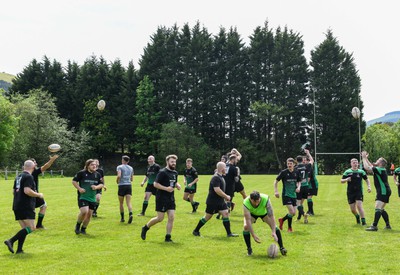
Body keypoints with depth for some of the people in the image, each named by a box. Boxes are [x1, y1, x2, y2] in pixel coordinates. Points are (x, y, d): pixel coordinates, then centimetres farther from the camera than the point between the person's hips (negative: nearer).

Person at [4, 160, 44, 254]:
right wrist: (38, 195, -8)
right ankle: (11, 241, -19)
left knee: (24, 228, 12)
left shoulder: (18, 177, 17)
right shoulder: (28, 177, -10)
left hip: (17, 206, 9)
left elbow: (14, 191, 23)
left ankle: (19, 249, 5)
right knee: (31, 228, -9)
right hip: (26, 207, -9)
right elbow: (27, 191, -22)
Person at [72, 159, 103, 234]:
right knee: (84, 212, -21)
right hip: (83, 197, -5)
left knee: (89, 214, 6)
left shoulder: (97, 174, 7)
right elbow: (74, 181, 1)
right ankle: (78, 225, 6)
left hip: (92, 198, 5)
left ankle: (83, 229, 26)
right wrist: (79, 188, -11)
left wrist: (96, 187, -9)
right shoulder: (82, 173, -6)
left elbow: (101, 184, 12)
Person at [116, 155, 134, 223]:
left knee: (121, 203, 10)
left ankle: (122, 218, 14)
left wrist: (117, 181, -1)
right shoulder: (131, 168, 14)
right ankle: (130, 214, -28)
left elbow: (119, 176, -18)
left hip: (122, 185, -3)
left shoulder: (119, 167, -2)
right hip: (129, 185, 3)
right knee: (128, 202, -4)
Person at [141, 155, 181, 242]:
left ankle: (168, 237, 7)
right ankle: (145, 228, 21)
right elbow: (155, 184, -15)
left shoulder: (175, 173, 11)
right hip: (161, 198, -7)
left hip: (171, 198, 7)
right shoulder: (162, 172, -13)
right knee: (160, 218, -2)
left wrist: (177, 185, 4)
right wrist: (166, 188, -24)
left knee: (171, 217, -1)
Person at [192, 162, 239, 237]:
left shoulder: (221, 177, 12)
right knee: (207, 217, 2)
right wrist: (226, 196, -19)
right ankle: (196, 231, 17)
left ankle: (229, 233, 5)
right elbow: (217, 190, -29)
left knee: (226, 214, 1)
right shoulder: (216, 178, -20)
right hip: (213, 202, -9)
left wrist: (225, 197, 15)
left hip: (220, 201, 9)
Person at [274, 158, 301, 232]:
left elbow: (299, 181, 17)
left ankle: (282, 220, 31)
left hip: (293, 195, 5)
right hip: (286, 195, -5)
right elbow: (276, 181, -2)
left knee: (294, 213, 5)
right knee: (291, 211, -15)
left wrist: (298, 187, -4)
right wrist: (276, 191, -12)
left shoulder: (296, 172, 2)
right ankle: (289, 228, 8)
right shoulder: (284, 172, -9)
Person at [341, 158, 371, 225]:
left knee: (359, 206, -18)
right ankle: (357, 216, 37)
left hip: (359, 192, -1)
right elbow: (341, 181, 5)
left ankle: (363, 221, -13)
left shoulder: (361, 171, 3)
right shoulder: (347, 172, 2)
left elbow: (367, 179, 13)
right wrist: (346, 179, -16)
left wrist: (369, 186, -2)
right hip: (350, 193, 1)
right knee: (352, 209, 5)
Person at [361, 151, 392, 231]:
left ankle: (374, 226, -22)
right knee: (381, 209, 16)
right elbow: (370, 166, 27)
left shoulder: (379, 170, -15)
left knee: (377, 208, -16)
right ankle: (388, 225, 20)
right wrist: (366, 158, 24)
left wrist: (364, 158, -7)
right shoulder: (381, 170, 14)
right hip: (384, 192, 10)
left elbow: (367, 167, -18)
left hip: (383, 191, -10)